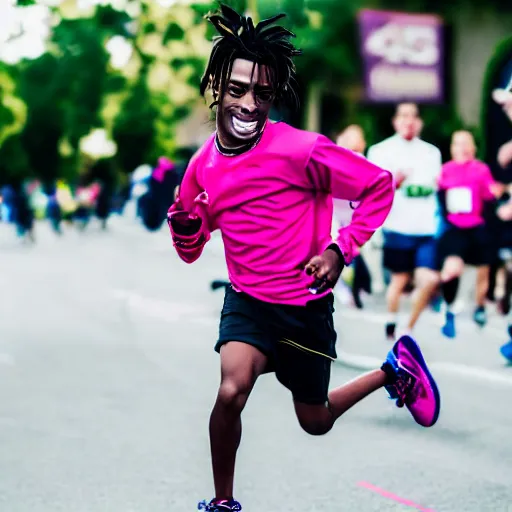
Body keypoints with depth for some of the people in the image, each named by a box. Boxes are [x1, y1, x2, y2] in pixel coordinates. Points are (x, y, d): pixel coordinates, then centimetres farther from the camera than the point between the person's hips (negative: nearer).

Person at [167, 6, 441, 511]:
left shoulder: (301, 150, -20)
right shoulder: (203, 165, -4)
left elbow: (378, 187, -10)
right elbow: (191, 251, 9)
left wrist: (339, 250, -17)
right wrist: (182, 219, -13)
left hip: (306, 306, -2)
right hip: (247, 301, 3)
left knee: (316, 422, 14)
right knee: (231, 391, -26)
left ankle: (395, 369, 42)